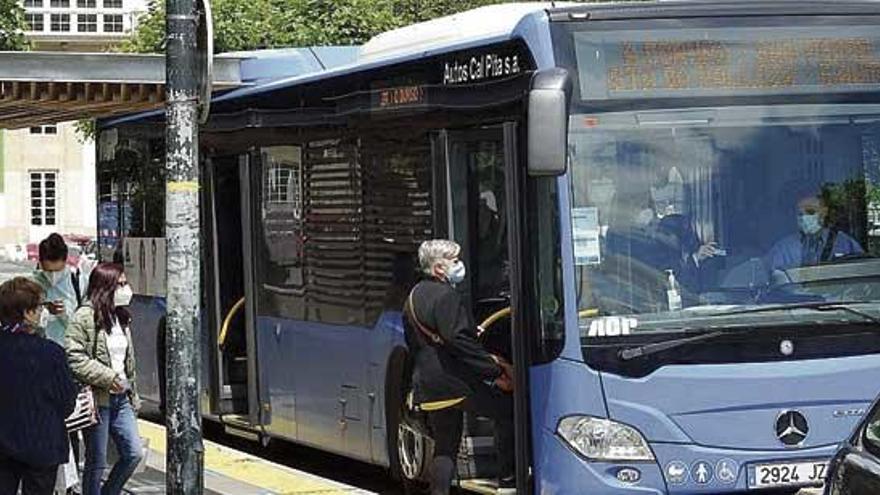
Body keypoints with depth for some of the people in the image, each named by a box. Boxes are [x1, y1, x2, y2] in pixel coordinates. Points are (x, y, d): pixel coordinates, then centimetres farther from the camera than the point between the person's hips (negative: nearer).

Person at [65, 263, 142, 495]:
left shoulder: (121, 317, 13)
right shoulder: (85, 317, -12)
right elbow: (73, 357, -19)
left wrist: (133, 394, 18)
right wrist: (107, 377, -21)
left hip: (121, 398, 7)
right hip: (98, 399, -7)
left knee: (133, 453, 4)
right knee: (97, 463, 2)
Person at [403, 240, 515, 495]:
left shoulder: (414, 296, 18)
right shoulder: (446, 296, -12)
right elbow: (458, 340, -22)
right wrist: (497, 370, -22)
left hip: (428, 385, 9)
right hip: (455, 382, -9)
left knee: (445, 448, 12)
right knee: (508, 409, 0)